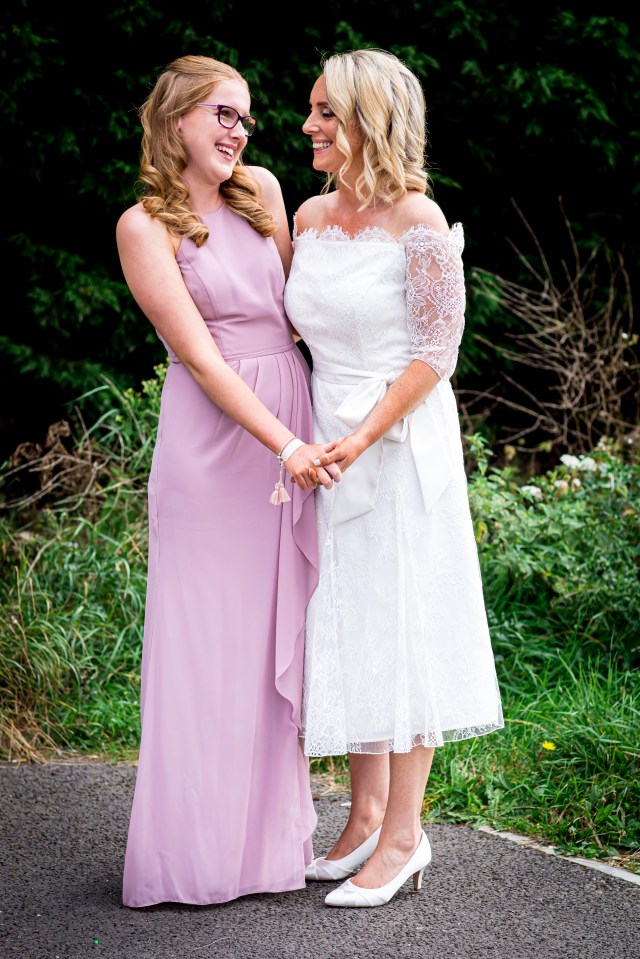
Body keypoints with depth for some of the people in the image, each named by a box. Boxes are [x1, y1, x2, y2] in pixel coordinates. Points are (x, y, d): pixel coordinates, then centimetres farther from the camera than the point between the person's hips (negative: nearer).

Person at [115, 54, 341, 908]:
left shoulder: (263, 191, 10)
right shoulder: (145, 226, -6)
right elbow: (201, 357, -13)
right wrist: (284, 444, -20)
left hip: (295, 426, 6)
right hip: (214, 437, -5)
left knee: (281, 632, 10)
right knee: (209, 637, -1)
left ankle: (272, 830, 20)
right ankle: (200, 847, 9)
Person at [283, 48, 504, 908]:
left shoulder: (417, 219, -12)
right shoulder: (309, 218, 8)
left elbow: (437, 351, -12)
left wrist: (364, 438, -19)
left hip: (404, 443, -7)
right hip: (327, 442, 7)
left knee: (401, 626, -2)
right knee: (343, 629, 10)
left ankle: (404, 835, 7)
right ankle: (366, 817, 22)